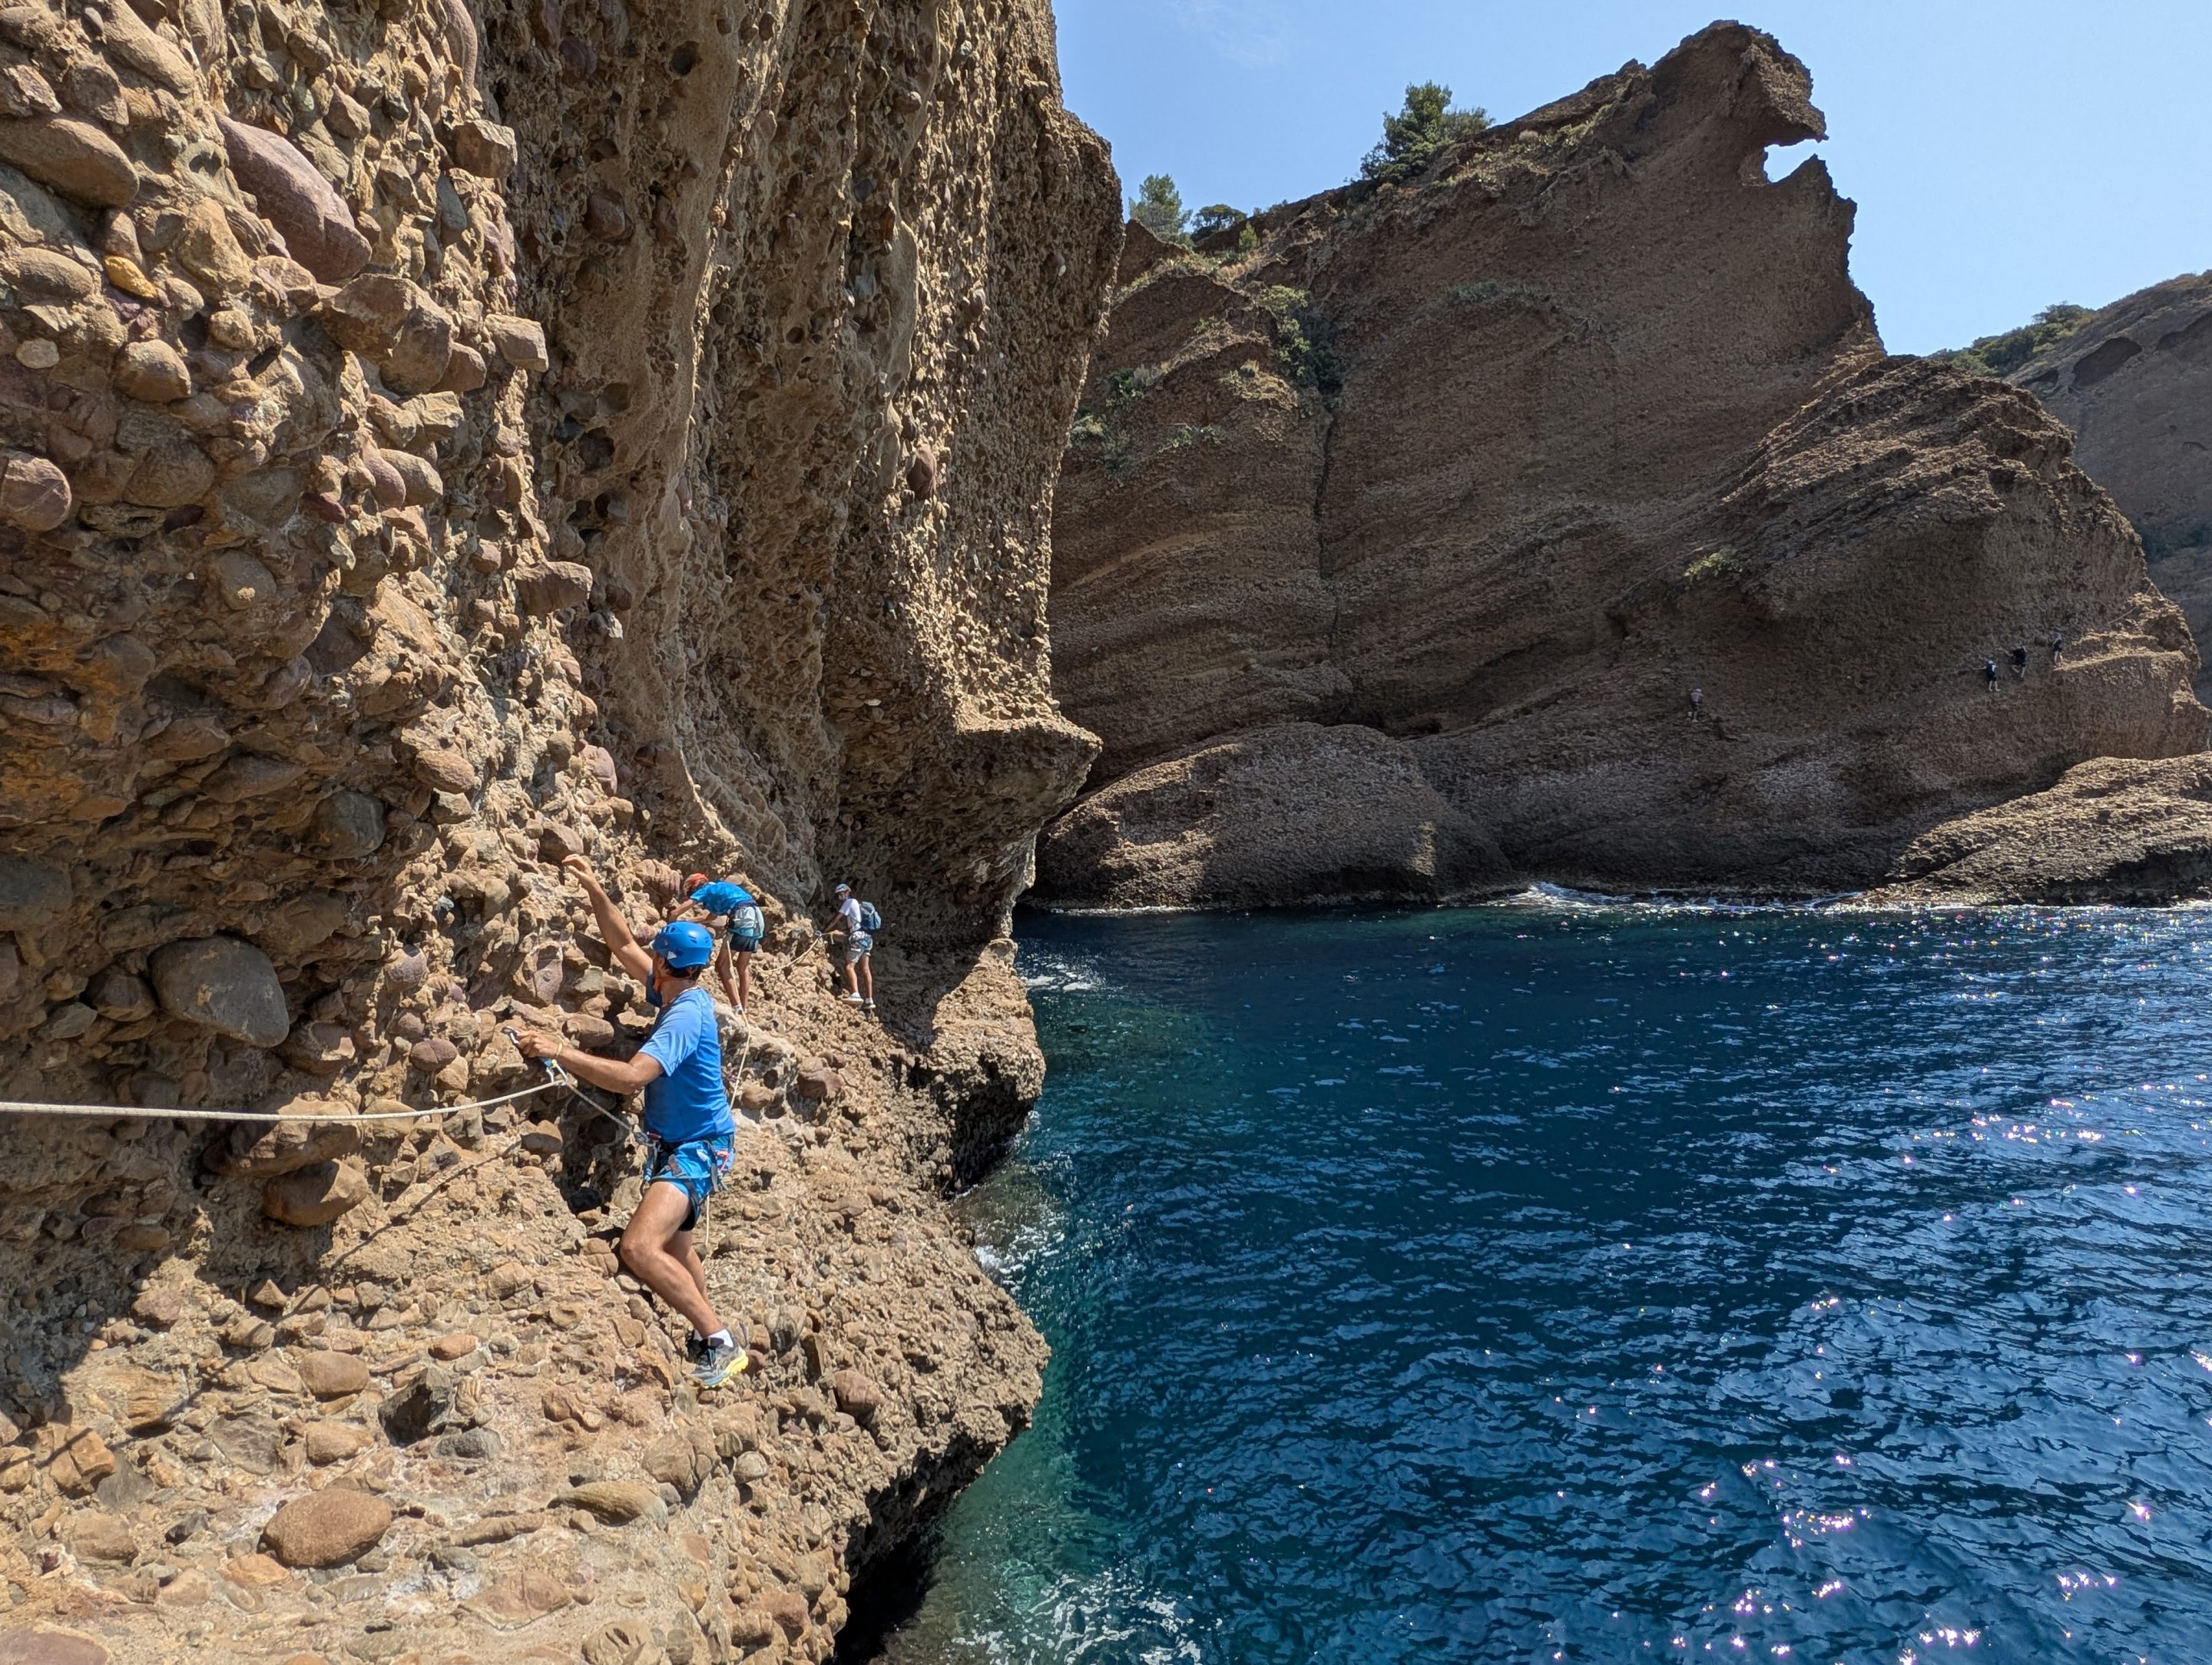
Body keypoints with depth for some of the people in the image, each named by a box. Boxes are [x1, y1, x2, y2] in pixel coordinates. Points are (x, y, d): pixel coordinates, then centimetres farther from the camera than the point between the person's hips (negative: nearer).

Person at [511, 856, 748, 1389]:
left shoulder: (686, 1015, -24)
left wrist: (559, 1051, -31)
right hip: (675, 1144, 11)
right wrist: (594, 890, 7)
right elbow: (623, 946, 12)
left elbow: (631, 1076, -35)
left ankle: (721, 1344, -18)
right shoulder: (679, 992, 3)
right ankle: (709, 1336, 44)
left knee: (640, 1248, -28)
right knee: (672, 1245, 26)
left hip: (697, 1149, -11)